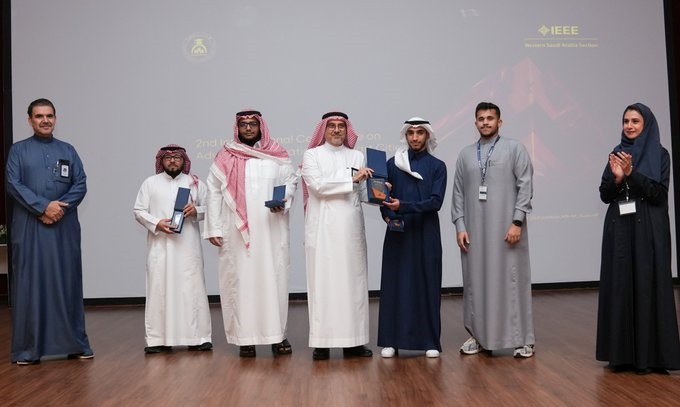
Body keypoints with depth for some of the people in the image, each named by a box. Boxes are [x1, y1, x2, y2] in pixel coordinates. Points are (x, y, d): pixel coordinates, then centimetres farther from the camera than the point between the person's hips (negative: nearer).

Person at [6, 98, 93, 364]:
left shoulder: (68, 150, 13)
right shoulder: (18, 150, 8)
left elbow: (80, 185, 5)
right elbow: (13, 184, -3)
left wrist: (60, 208, -10)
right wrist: (44, 207, -13)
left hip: (64, 227, 2)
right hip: (29, 228, -1)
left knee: (68, 282, 3)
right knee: (29, 284, 0)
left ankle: (76, 344, 11)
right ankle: (28, 348, 8)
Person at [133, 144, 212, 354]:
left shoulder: (195, 182, 11)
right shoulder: (150, 183, 10)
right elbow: (139, 210, 7)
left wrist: (197, 211, -10)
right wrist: (156, 223, -10)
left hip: (188, 246, 0)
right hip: (160, 245, 0)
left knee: (192, 288, -1)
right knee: (159, 288, 0)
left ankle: (199, 337, 5)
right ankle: (158, 339, 6)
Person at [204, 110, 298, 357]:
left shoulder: (276, 154, 7)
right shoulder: (225, 157, 5)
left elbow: (291, 180, 11)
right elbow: (214, 192, 5)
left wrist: (283, 201, -10)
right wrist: (214, 228, -1)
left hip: (271, 230, 1)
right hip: (238, 231, 0)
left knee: (273, 278, 1)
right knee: (241, 279, 0)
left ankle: (277, 335, 9)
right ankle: (245, 337, 7)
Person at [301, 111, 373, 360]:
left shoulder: (357, 157, 15)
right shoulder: (312, 155, 7)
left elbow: (364, 194, 9)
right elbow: (317, 185, -9)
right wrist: (351, 178, -11)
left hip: (351, 229, 3)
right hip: (323, 229, -3)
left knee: (353, 282, 3)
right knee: (323, 283, -3)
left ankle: (353, 340, 9)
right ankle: (322, 342, 1)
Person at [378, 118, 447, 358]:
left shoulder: (437, 166, 3)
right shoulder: (392, 164, 7)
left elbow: (436, 201, -8)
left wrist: (404, 206, -18)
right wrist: (388, 215, -16)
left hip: (426, 233, -1)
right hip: (398, 233, 1)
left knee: (427, 284, 3)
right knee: (395, 284, 2)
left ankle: (430, 341, 11)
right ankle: (391, 341, 10)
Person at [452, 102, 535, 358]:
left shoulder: (514, 149, 3)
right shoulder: (466, 154, 12)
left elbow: (525, 187, -3)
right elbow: (458, 192, 10)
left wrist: (517, 222, -11)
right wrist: (460, 226, 2)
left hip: (507, 229, -3)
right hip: (474, 230, 3)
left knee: (512, 281, 0)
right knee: (476, 282, 7)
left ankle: (522, 339, 10)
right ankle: (478, 336, 18)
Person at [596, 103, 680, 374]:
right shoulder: (617, 153, 11)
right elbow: (605, 195, 6)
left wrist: (631, 173, -20)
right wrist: (617, 177, -13)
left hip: (648, 230, -3)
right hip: (619, 229, 4)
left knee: (647, 286, -4)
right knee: (620, 286, 3)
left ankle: (649, 354, 3)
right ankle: (623, 352, 10)